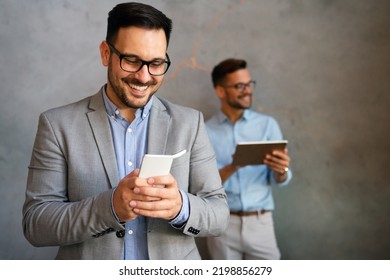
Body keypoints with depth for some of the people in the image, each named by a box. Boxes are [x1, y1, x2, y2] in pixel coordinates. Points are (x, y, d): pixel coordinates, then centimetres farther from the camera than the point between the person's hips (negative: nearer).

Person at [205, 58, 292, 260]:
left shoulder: (267, 125, 2)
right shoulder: (205, 132, -1)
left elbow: (280, 181, 0)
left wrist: (281, 170, -23)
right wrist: (232, 167, -25)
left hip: (260, 222, 1)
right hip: (222, 224, 0)